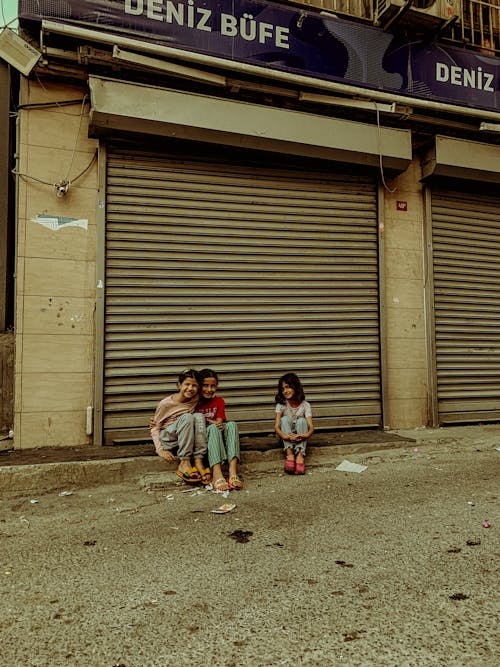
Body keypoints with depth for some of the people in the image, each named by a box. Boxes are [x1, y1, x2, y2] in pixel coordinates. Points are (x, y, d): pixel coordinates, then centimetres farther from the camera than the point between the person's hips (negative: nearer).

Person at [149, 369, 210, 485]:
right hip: (167, 440, -4)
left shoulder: (196, 399, -2)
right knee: (187, 417, -30)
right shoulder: (165, 403, -12)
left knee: (199, 416, -23)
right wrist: (160, 450, -18)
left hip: (187, 439, 4)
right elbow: (155, 428, -6)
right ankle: (184, 463, -34)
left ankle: (198, 461, -34)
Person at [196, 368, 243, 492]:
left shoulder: (219, 401, 12)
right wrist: (210, 423, -15)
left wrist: (207, 421, -19)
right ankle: (217, 474, -54)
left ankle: (233, 472, -46)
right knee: (213, 428, -34)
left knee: (231, 424, -27)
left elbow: (219, 423, 1)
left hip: (219, 437, 3)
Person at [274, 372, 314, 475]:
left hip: (299, 437, 0)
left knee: (301, 420, -28)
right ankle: (289, 453, -40)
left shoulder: (305, 405, -10)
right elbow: (276, 426, -21)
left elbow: (311, 427, -20)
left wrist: (306, 434, -44)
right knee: (285, 419, -28)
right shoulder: (281, 404, -11)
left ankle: (300, 455, -42)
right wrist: (285, 436, -42)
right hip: (286, 438, 0)